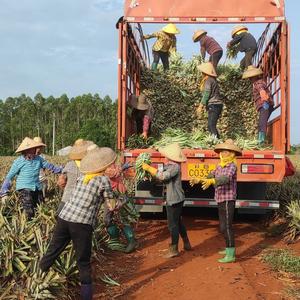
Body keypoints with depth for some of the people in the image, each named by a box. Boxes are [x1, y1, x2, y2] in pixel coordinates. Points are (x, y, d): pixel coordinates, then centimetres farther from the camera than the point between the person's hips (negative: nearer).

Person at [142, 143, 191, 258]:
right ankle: (186, 244, 35)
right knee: (178, 222, 21)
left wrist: (148, 168, -23)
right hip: (175, 199, 10)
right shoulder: (170, 165, 11)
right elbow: (163, 177, 7)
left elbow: (163, 176, -30)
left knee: (173, 224, -2)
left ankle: (174, 249, 7)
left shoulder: (175, 167, -20)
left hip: (174, 200, -10)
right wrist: (149, 169, -2)